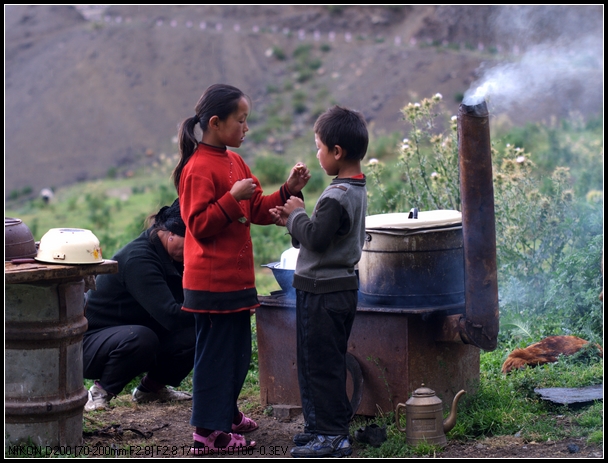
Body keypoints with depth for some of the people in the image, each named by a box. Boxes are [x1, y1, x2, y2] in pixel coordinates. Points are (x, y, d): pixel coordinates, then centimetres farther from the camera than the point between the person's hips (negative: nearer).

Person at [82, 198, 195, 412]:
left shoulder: (171, 258, 2)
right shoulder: (138, 258, -27)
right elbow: (170, 315, -36)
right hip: (90, 344, -9)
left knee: (195, 333, -10)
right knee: (140, 338, -39)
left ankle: (152, 387, 10)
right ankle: (101, 392, -14)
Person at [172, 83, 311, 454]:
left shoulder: (235, 162, 13)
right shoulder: (199, 169, -16)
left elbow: (258, 211, 16)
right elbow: (198, 225, -19)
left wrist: (289, 190, 3)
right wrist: (232, 199, -27)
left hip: (236, 278, 9)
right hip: (212, 281, -9)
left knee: (238, 349, 18)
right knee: (215, 350, -4)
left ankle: (226, 412, 33)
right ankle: (208, 432, 2)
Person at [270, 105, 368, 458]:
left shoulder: (336, 197, -22)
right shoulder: (357, 191, 11)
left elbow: (316, 238, -24)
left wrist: (297, 214, -8)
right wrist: (292, 223, 8)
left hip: (323, 293, -10)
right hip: (343, 287, 10)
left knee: (320, 363, -3)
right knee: (330, 362, 17)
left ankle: (332, 436, 1)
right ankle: (330, 425, 25)